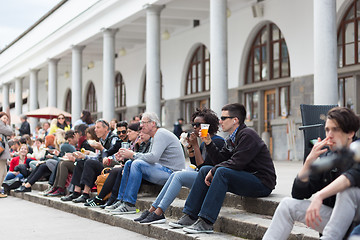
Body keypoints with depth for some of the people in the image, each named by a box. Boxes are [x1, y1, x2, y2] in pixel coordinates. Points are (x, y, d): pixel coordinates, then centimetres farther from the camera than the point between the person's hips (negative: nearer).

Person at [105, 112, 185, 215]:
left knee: (137, 164, -26)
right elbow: (150, 157, 16)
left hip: (171, 172, -10)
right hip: (162, 169, 10)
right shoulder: (156, 135, 19)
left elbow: (153, 157, -26)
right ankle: (121, 200, 2)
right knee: (129, 163, 4)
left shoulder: (161, 134, -13)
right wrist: (130, 154, 2)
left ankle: (129, 205, -23)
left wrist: (133, 155, -14)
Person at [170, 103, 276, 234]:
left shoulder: (247, 135, -15)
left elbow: (236, 163, -23)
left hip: (262, 183, -10)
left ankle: (206, 222, -32)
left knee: (222, 172, -31)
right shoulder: (232, 139, 15)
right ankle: (190, 216, 0)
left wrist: (213, 171, -15)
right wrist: (209, 143, 2)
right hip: (245, 177, 10)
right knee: (205, 170, 5)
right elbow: (220, 159, 11)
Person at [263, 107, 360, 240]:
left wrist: (319, 196, -44)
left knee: (348, 187, -32)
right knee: (288, 204, -5)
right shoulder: (327, 156, 6)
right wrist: (309, 160, -9)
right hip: (333, 217, 6)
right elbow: (298, 194, 4)